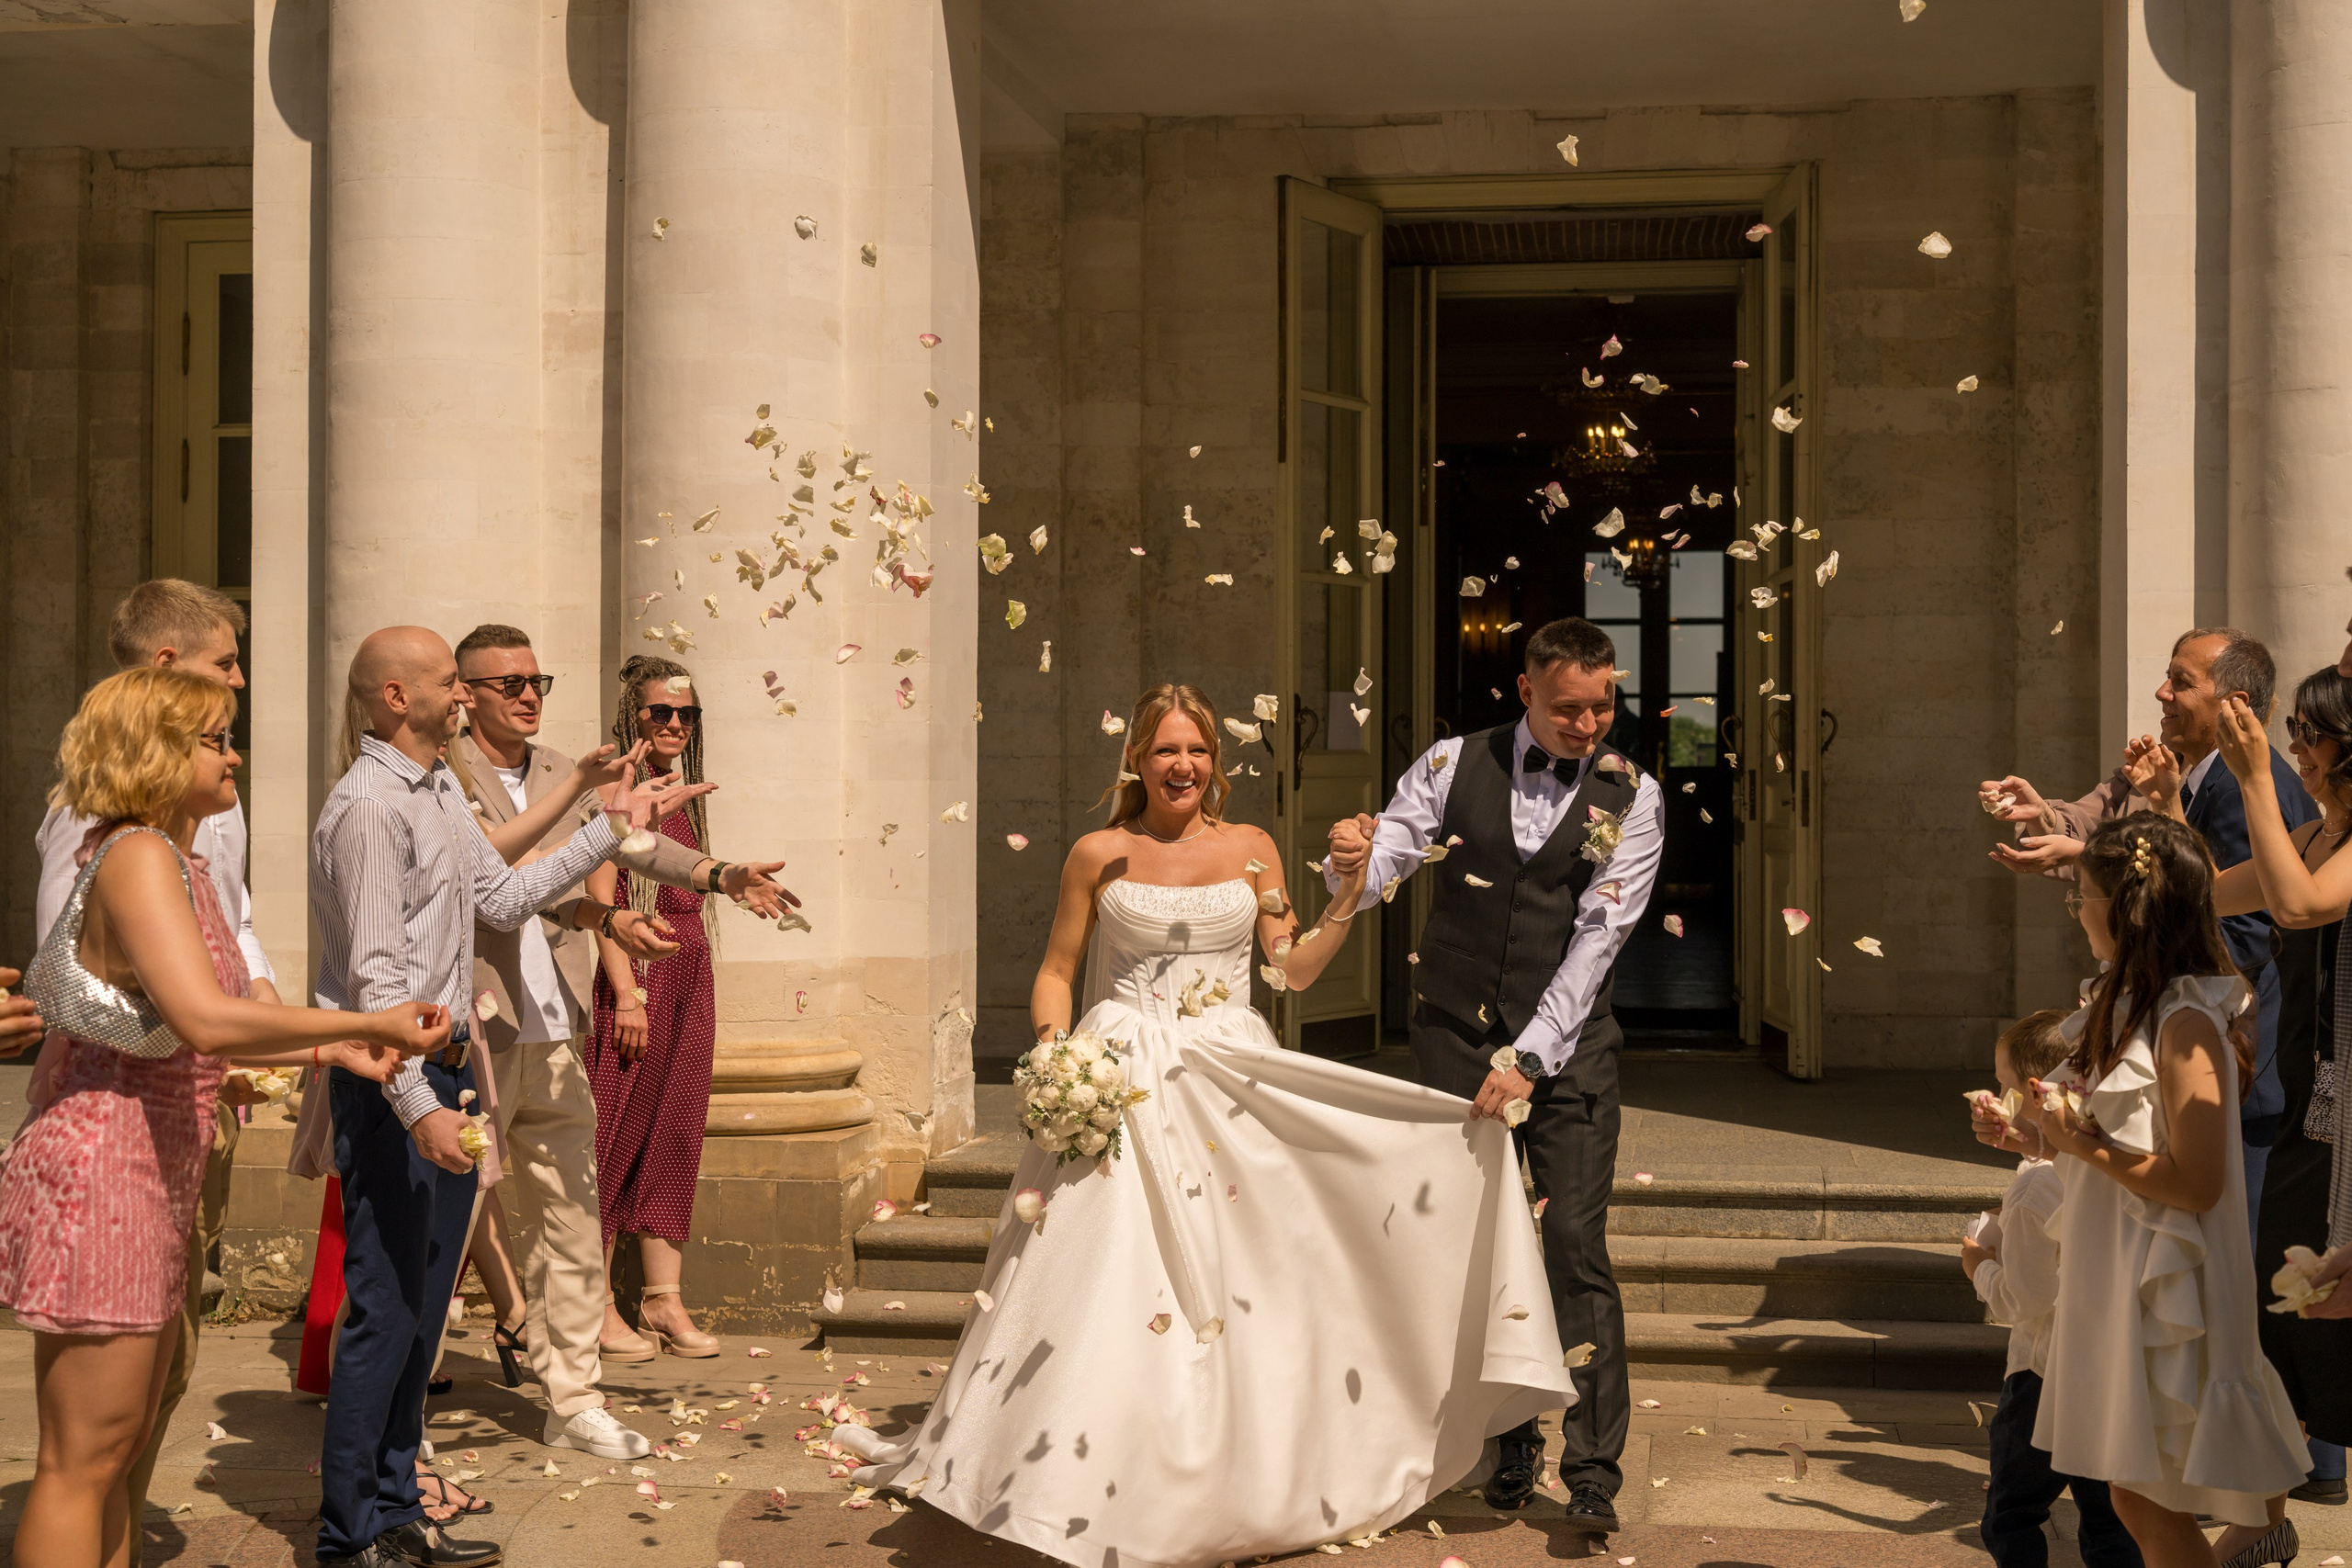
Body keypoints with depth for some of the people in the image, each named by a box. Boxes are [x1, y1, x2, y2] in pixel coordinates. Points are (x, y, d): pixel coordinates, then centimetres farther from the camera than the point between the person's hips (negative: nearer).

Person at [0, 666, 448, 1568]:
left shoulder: (184, 867, 15)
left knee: (121, 1449, 16)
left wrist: (332, 1052, 10)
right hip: (102, 1168, -10)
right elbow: (206, 1020, -30)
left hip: (158, 1177, 10)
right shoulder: (138, 857, -16)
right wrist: (368, 1022, -24)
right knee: (84, 1459, -4)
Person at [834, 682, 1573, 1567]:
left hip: (1232, 1083, 2)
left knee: (1246, 1285, 3)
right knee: (1106, 1289, -6)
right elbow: (1056, 971, 8)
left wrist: (1350, 895, -4)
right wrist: (1054, 1049, -9)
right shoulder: (1099, 855, 3)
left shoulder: (1251, 849, 8)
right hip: (1120, 1086, -2)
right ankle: (1104, 1490, 5)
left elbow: (1293, 970, 7)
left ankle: (1249, 1488, 16)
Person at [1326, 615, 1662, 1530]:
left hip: (1567, 1046, -1)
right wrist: (1350, 865, -29)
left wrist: (1529, 1057, -19)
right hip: (1456, 1038, 2)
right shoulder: (1454, 767, 1)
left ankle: (1593, 1469, 0)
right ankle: (1511, 1442, 21)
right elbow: (1382, 867, -3)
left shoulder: (1632, 798, -2)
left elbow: (1598, 935, -10)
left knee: (1575, 1247, -8)